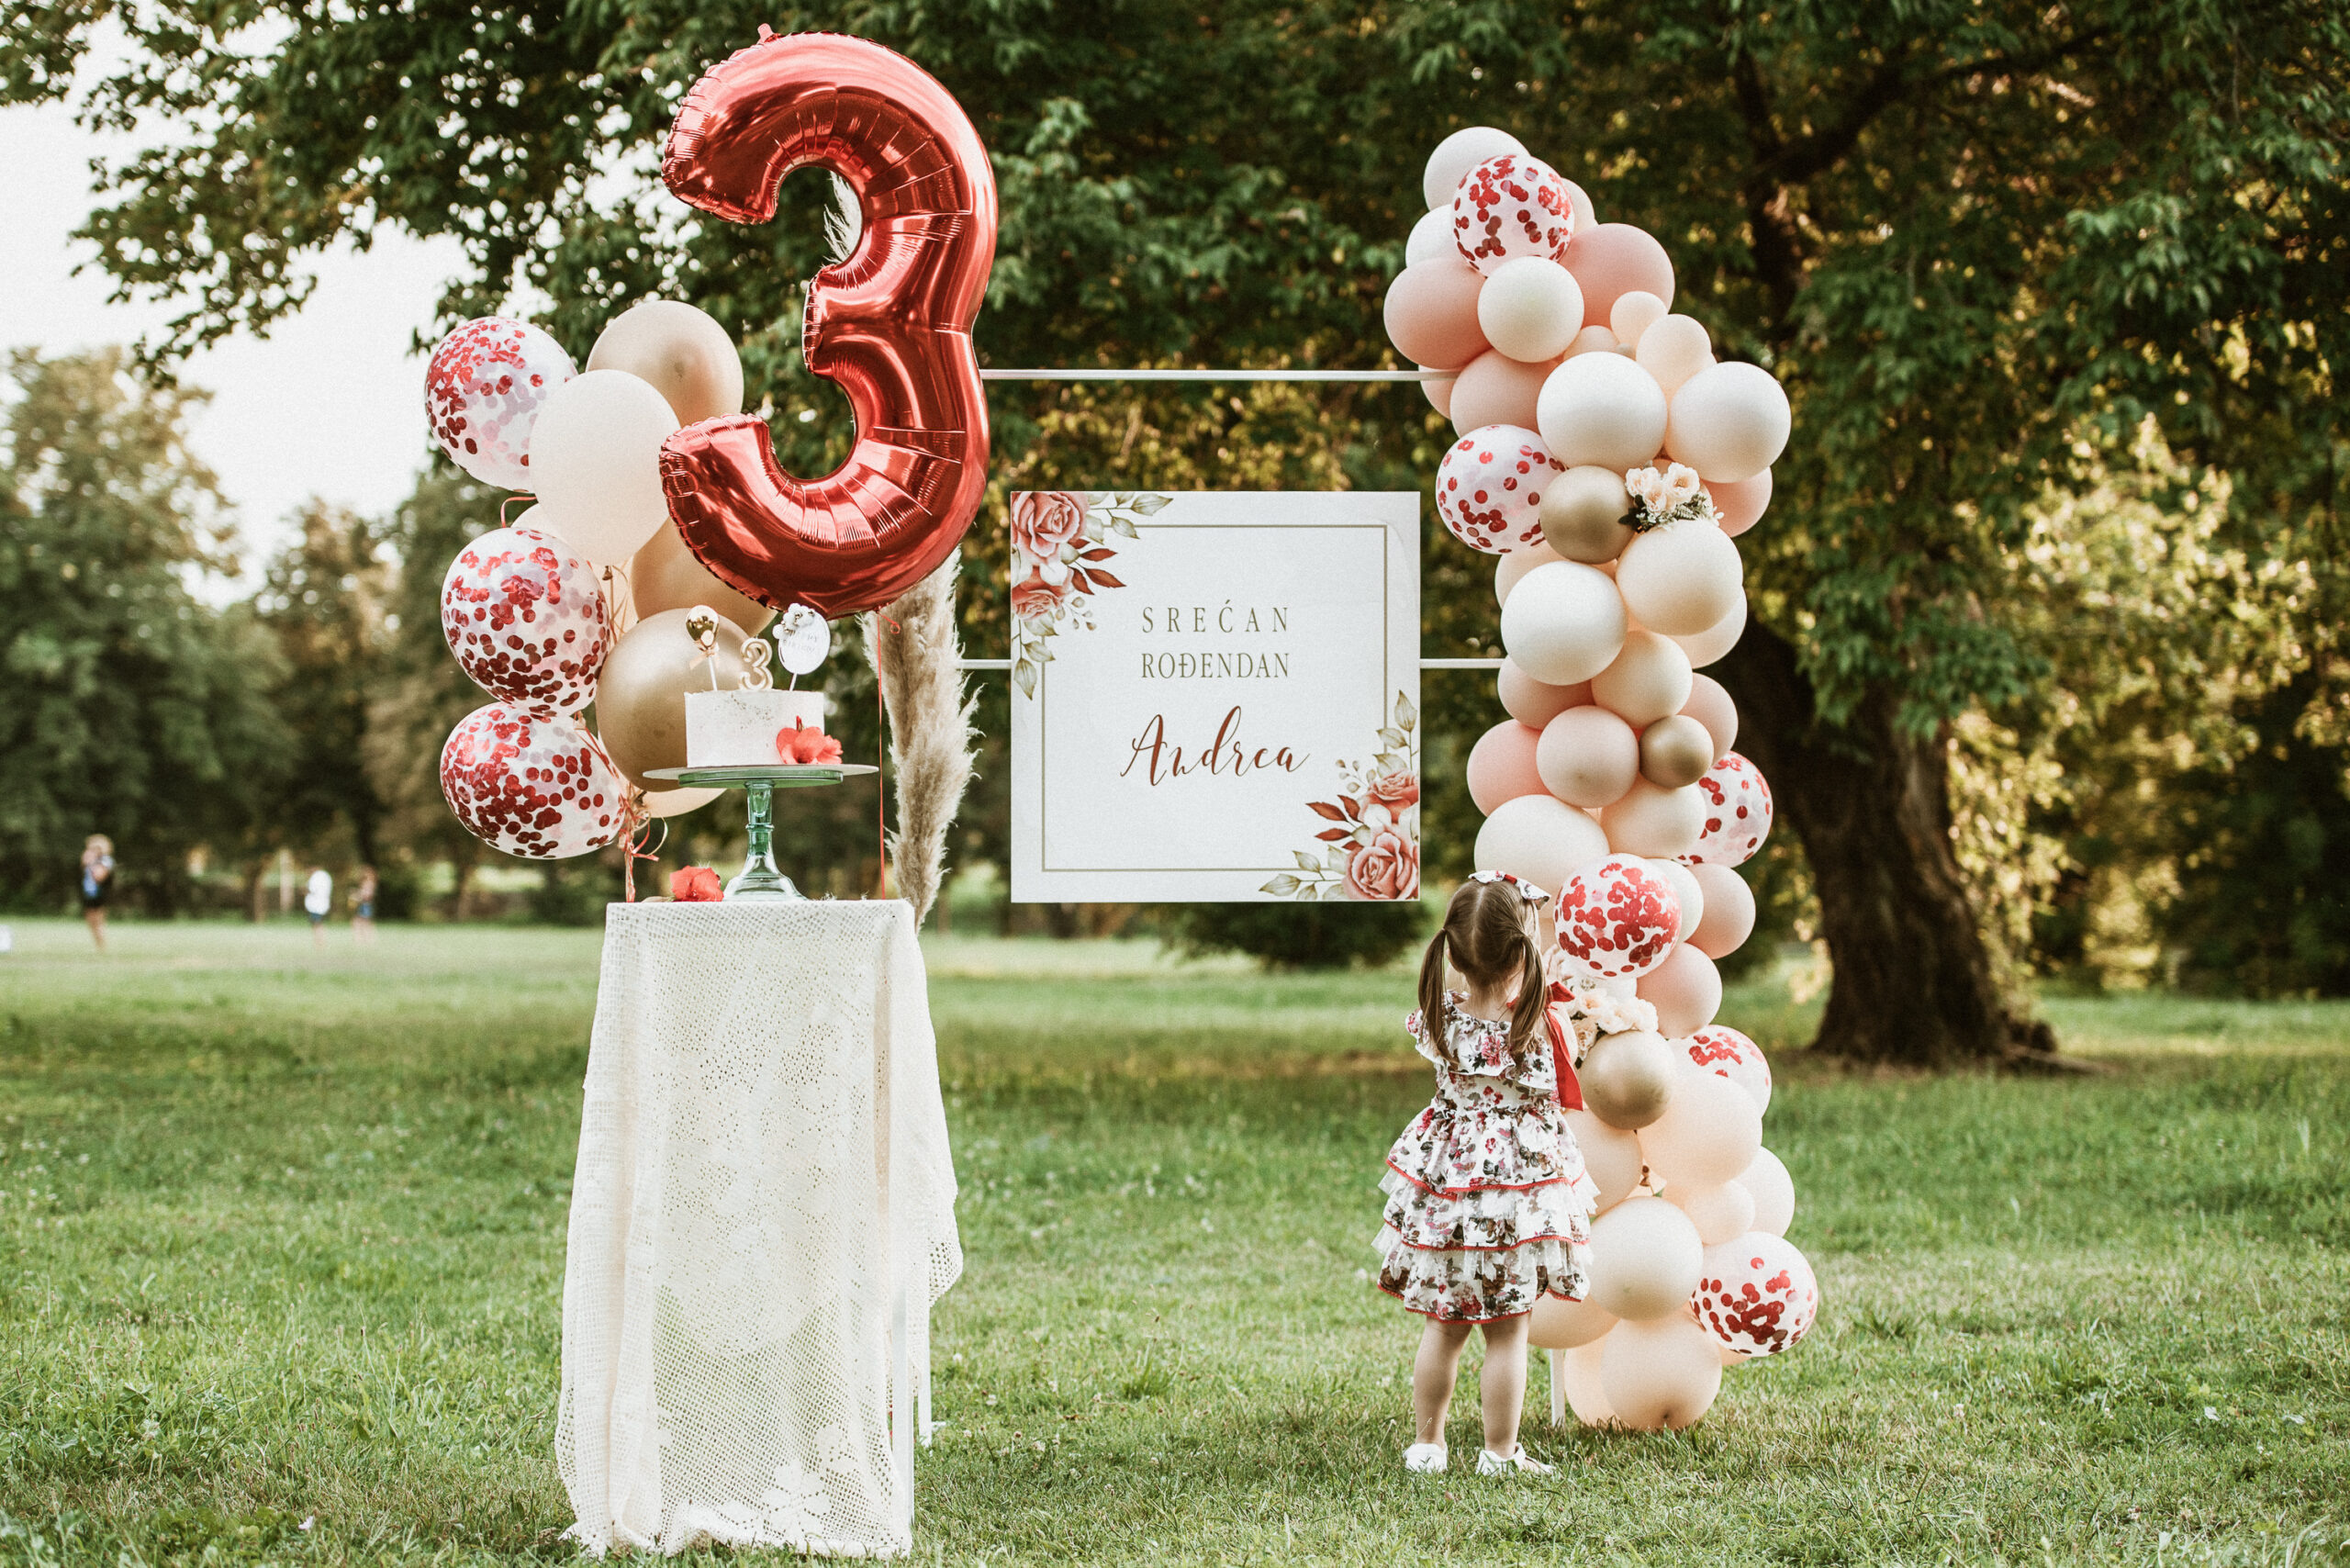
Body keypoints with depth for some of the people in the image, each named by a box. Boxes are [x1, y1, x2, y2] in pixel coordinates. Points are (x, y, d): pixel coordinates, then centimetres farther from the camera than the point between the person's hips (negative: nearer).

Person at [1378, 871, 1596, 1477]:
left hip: (1448, 1182, 3)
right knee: (1507, 1333, 7)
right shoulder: (1537, 1023, -19)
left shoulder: (1439, 1019, -8)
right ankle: (1500, 1454, 13)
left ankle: (1426, 1444, 24)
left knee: (1444, 1326, 16)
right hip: (1517, 1185, -3)